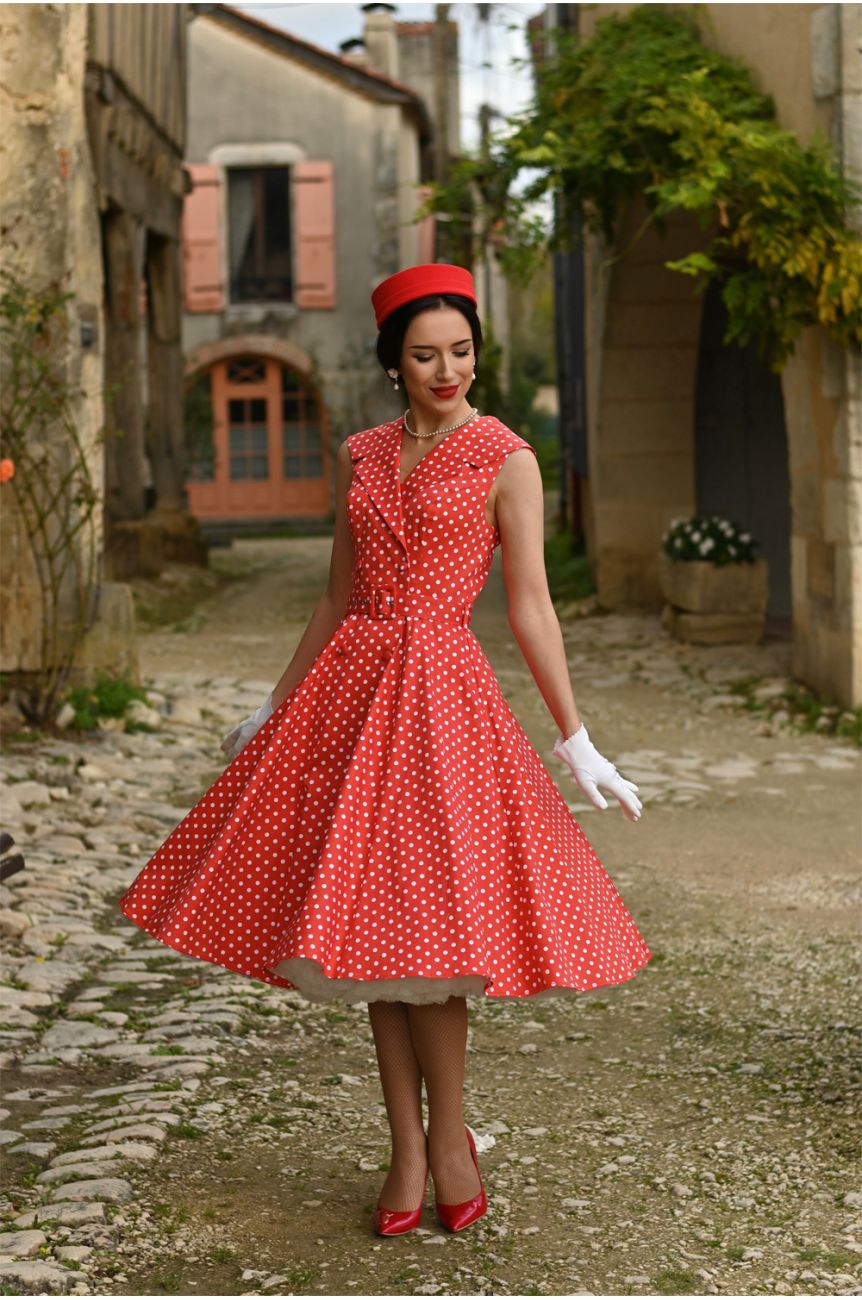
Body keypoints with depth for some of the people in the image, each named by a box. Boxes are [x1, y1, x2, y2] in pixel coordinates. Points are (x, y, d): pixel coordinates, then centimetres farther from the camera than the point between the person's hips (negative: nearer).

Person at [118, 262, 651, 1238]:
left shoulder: (506, 460, -2)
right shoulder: (359, 456, 11)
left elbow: (530, 608, -4)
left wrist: (576, 740, -8)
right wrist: (272, 709, 20)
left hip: (441, 689, -5)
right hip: (350, 683, 5)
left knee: (418, 918, -8)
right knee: (365, 926, 5)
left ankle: (447, 1135, 12)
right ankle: (406, 1150, 15)